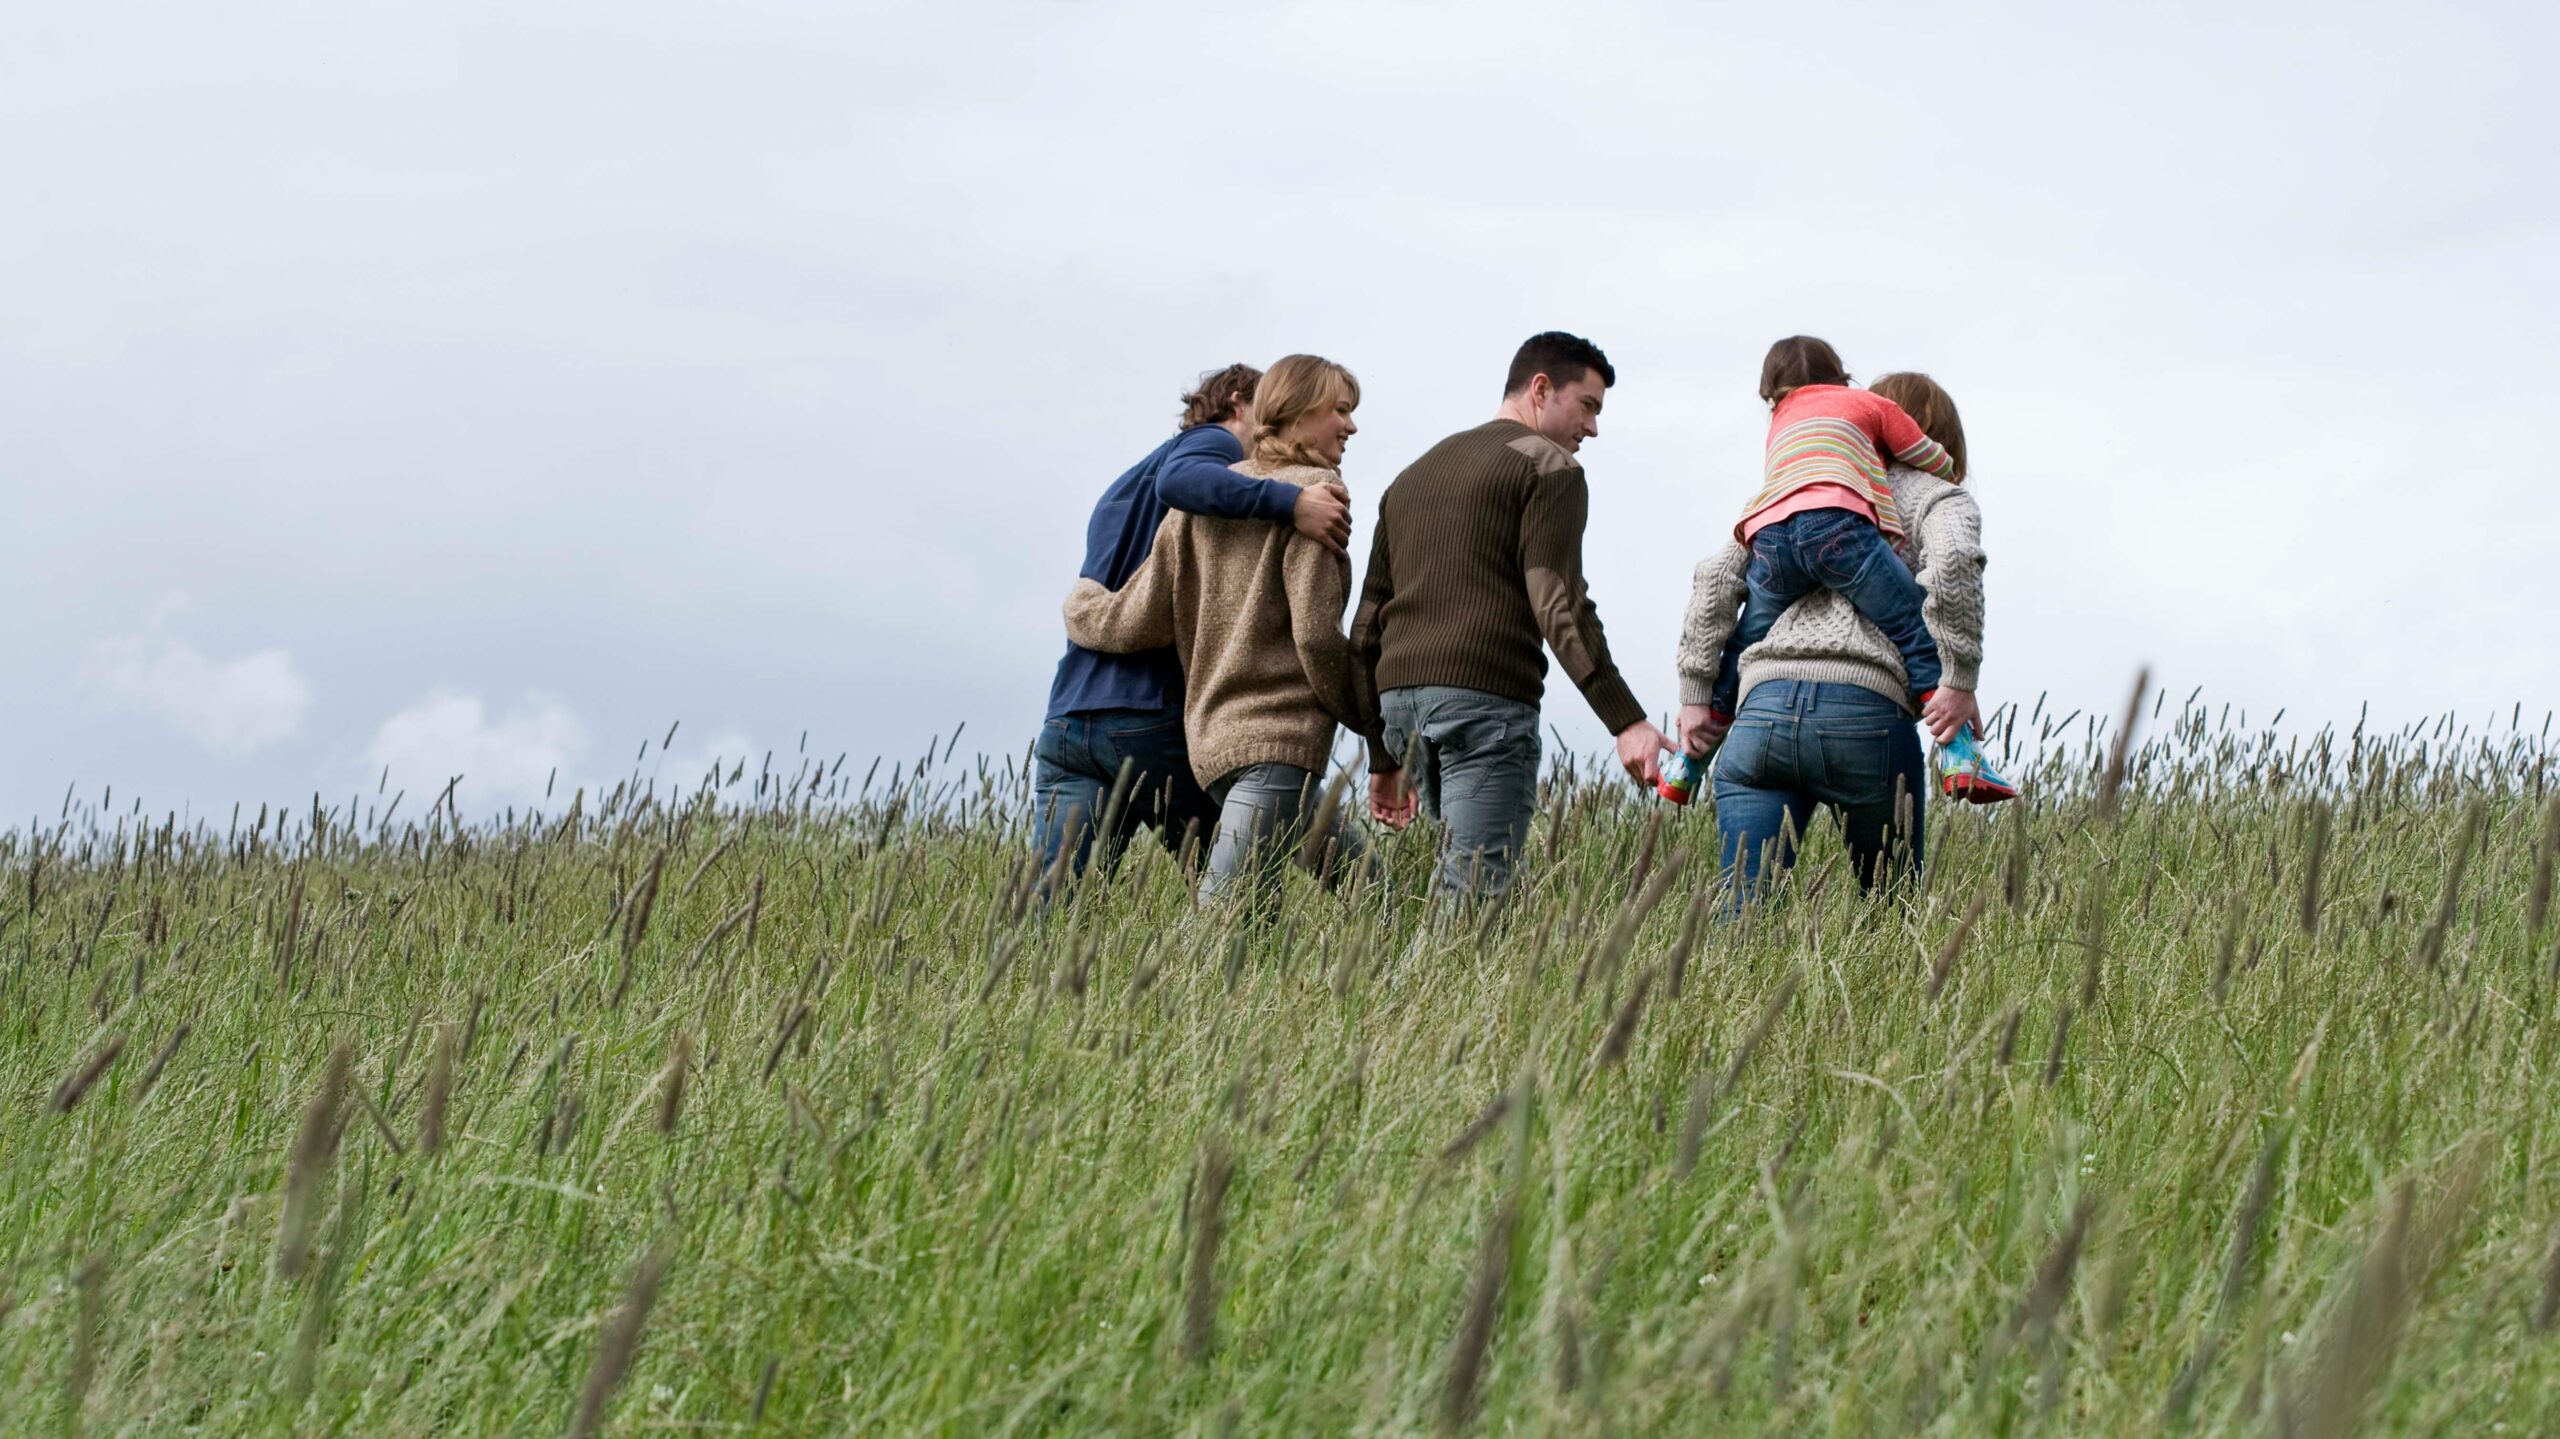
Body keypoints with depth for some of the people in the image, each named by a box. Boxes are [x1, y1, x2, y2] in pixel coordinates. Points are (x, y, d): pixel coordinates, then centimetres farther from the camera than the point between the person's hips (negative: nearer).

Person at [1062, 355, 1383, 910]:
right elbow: (1315, 634, -12)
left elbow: (1141, 623, 9)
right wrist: (1371, 719, 2)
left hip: (1212, 738, 8)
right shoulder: (1313, 490, -4)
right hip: (1280, 739, -8)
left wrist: (1078, 604, 31)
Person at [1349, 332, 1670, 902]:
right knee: (1475, 895, -10)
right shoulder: (1547, 466, 3)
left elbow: (1368, 624, 25)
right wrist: (1626, 722, -16)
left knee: (1466, 872, 14)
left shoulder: (1413, 475, 27)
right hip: (1486, 696, -8)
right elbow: (1558, 604, -11)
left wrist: (1383, 759, 27)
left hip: (1400, 693, 8)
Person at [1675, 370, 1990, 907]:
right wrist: (1960, 681, -7)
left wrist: (1696, 695, 17)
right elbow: (1954, 560, -8)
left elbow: (1719, 576, 18)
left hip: (1762, 705, 3)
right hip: (1866, 710, -3)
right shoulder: (1940, 498, 16)